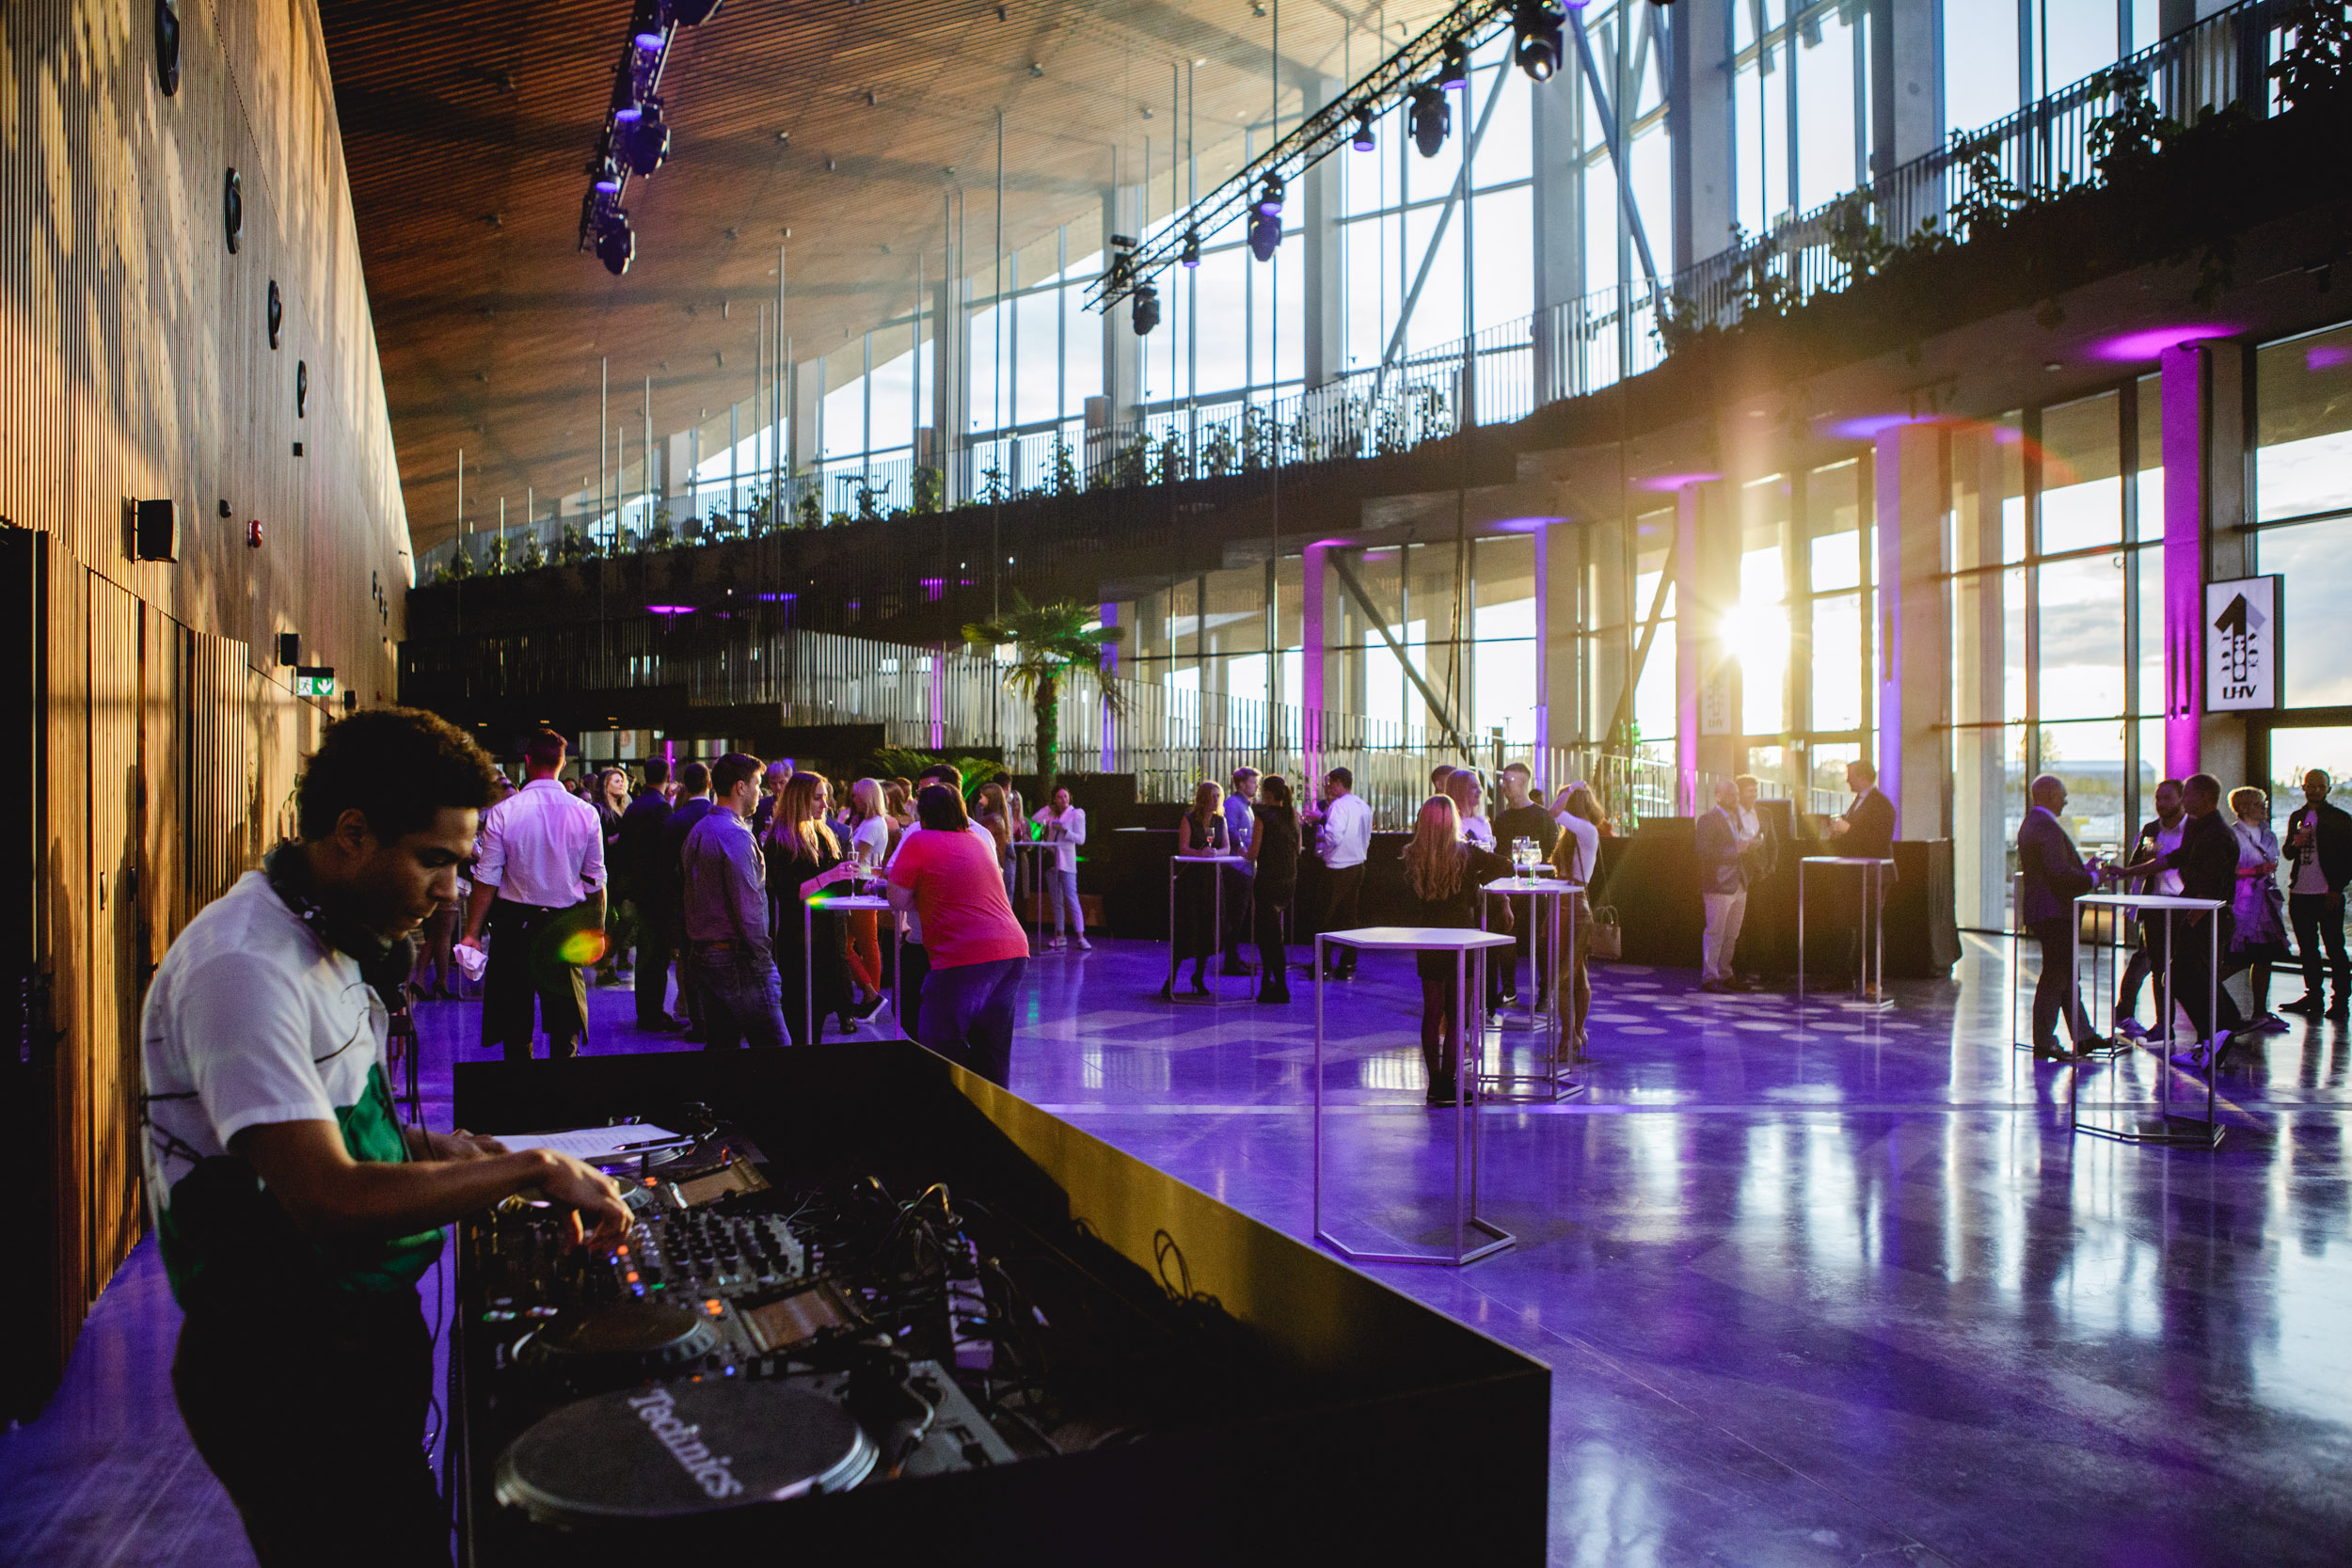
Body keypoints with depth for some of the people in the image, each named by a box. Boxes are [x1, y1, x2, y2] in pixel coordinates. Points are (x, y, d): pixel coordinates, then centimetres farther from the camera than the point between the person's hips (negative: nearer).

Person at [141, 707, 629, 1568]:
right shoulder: (242, 969, -25)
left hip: (368, 1325, 9)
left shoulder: (333, 937, 7)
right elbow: (331, 1201, -31)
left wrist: (418, 1146, 4)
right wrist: (533, 1167, -24)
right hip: (283, 1361, -9)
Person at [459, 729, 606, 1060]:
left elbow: (487, 879, -7)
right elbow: (596, 881, 1)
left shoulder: (503, 812, -8)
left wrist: (473, 933, -1)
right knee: (564, 1020, 8)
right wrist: (597, 930, 11)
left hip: (513, 925, 0)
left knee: (515, 1020, 11)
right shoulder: (586, 814, -4)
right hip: (565, 929, 1)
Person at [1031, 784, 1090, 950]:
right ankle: (1059, 936, 13)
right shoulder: (1052, 814, 15)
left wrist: (1064, 830, -19)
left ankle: (1080, 937, -15)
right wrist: (1050, 807, 3)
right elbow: (1035, 819, 1)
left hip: (1066, 861, -6)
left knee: (1071, 899, -13)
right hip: (1050, 861, 6)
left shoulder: (1076, 814, -1)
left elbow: (1080, 839, -7)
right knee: (1055, 901, 7)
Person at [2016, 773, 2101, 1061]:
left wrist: (2085, 872, 13)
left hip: (2041, 911, 11)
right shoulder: (2048, 827, -19)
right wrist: (2092, 880, -11)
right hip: (2052, 914, -11)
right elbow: (2060, 873, -25)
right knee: (2055, 978, -4)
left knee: (2067, 975, 16)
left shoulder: (2030, 823, 15)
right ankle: (2044, 1045, 3)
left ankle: (2083, 1038, 24)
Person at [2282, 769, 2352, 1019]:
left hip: (2328, 895, -5)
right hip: (2300, 893, 5)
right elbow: (2287, 852, 19)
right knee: (2307, 948, 10)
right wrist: (2295, 844, -5)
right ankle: (2313, 996, 18)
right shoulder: (2297, 817, 14)